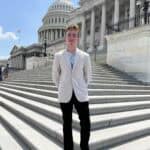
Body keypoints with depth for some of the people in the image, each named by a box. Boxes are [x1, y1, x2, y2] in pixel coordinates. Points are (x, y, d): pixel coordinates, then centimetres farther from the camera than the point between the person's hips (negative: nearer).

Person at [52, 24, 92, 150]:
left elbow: (88, 75, 11)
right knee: (67, 124, 11)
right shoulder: (58, 56, 1)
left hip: (81, 95, 0)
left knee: (86, 124, 3)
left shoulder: (85, 56, 0)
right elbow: (55, 75, 11)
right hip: (65, 95, 0)